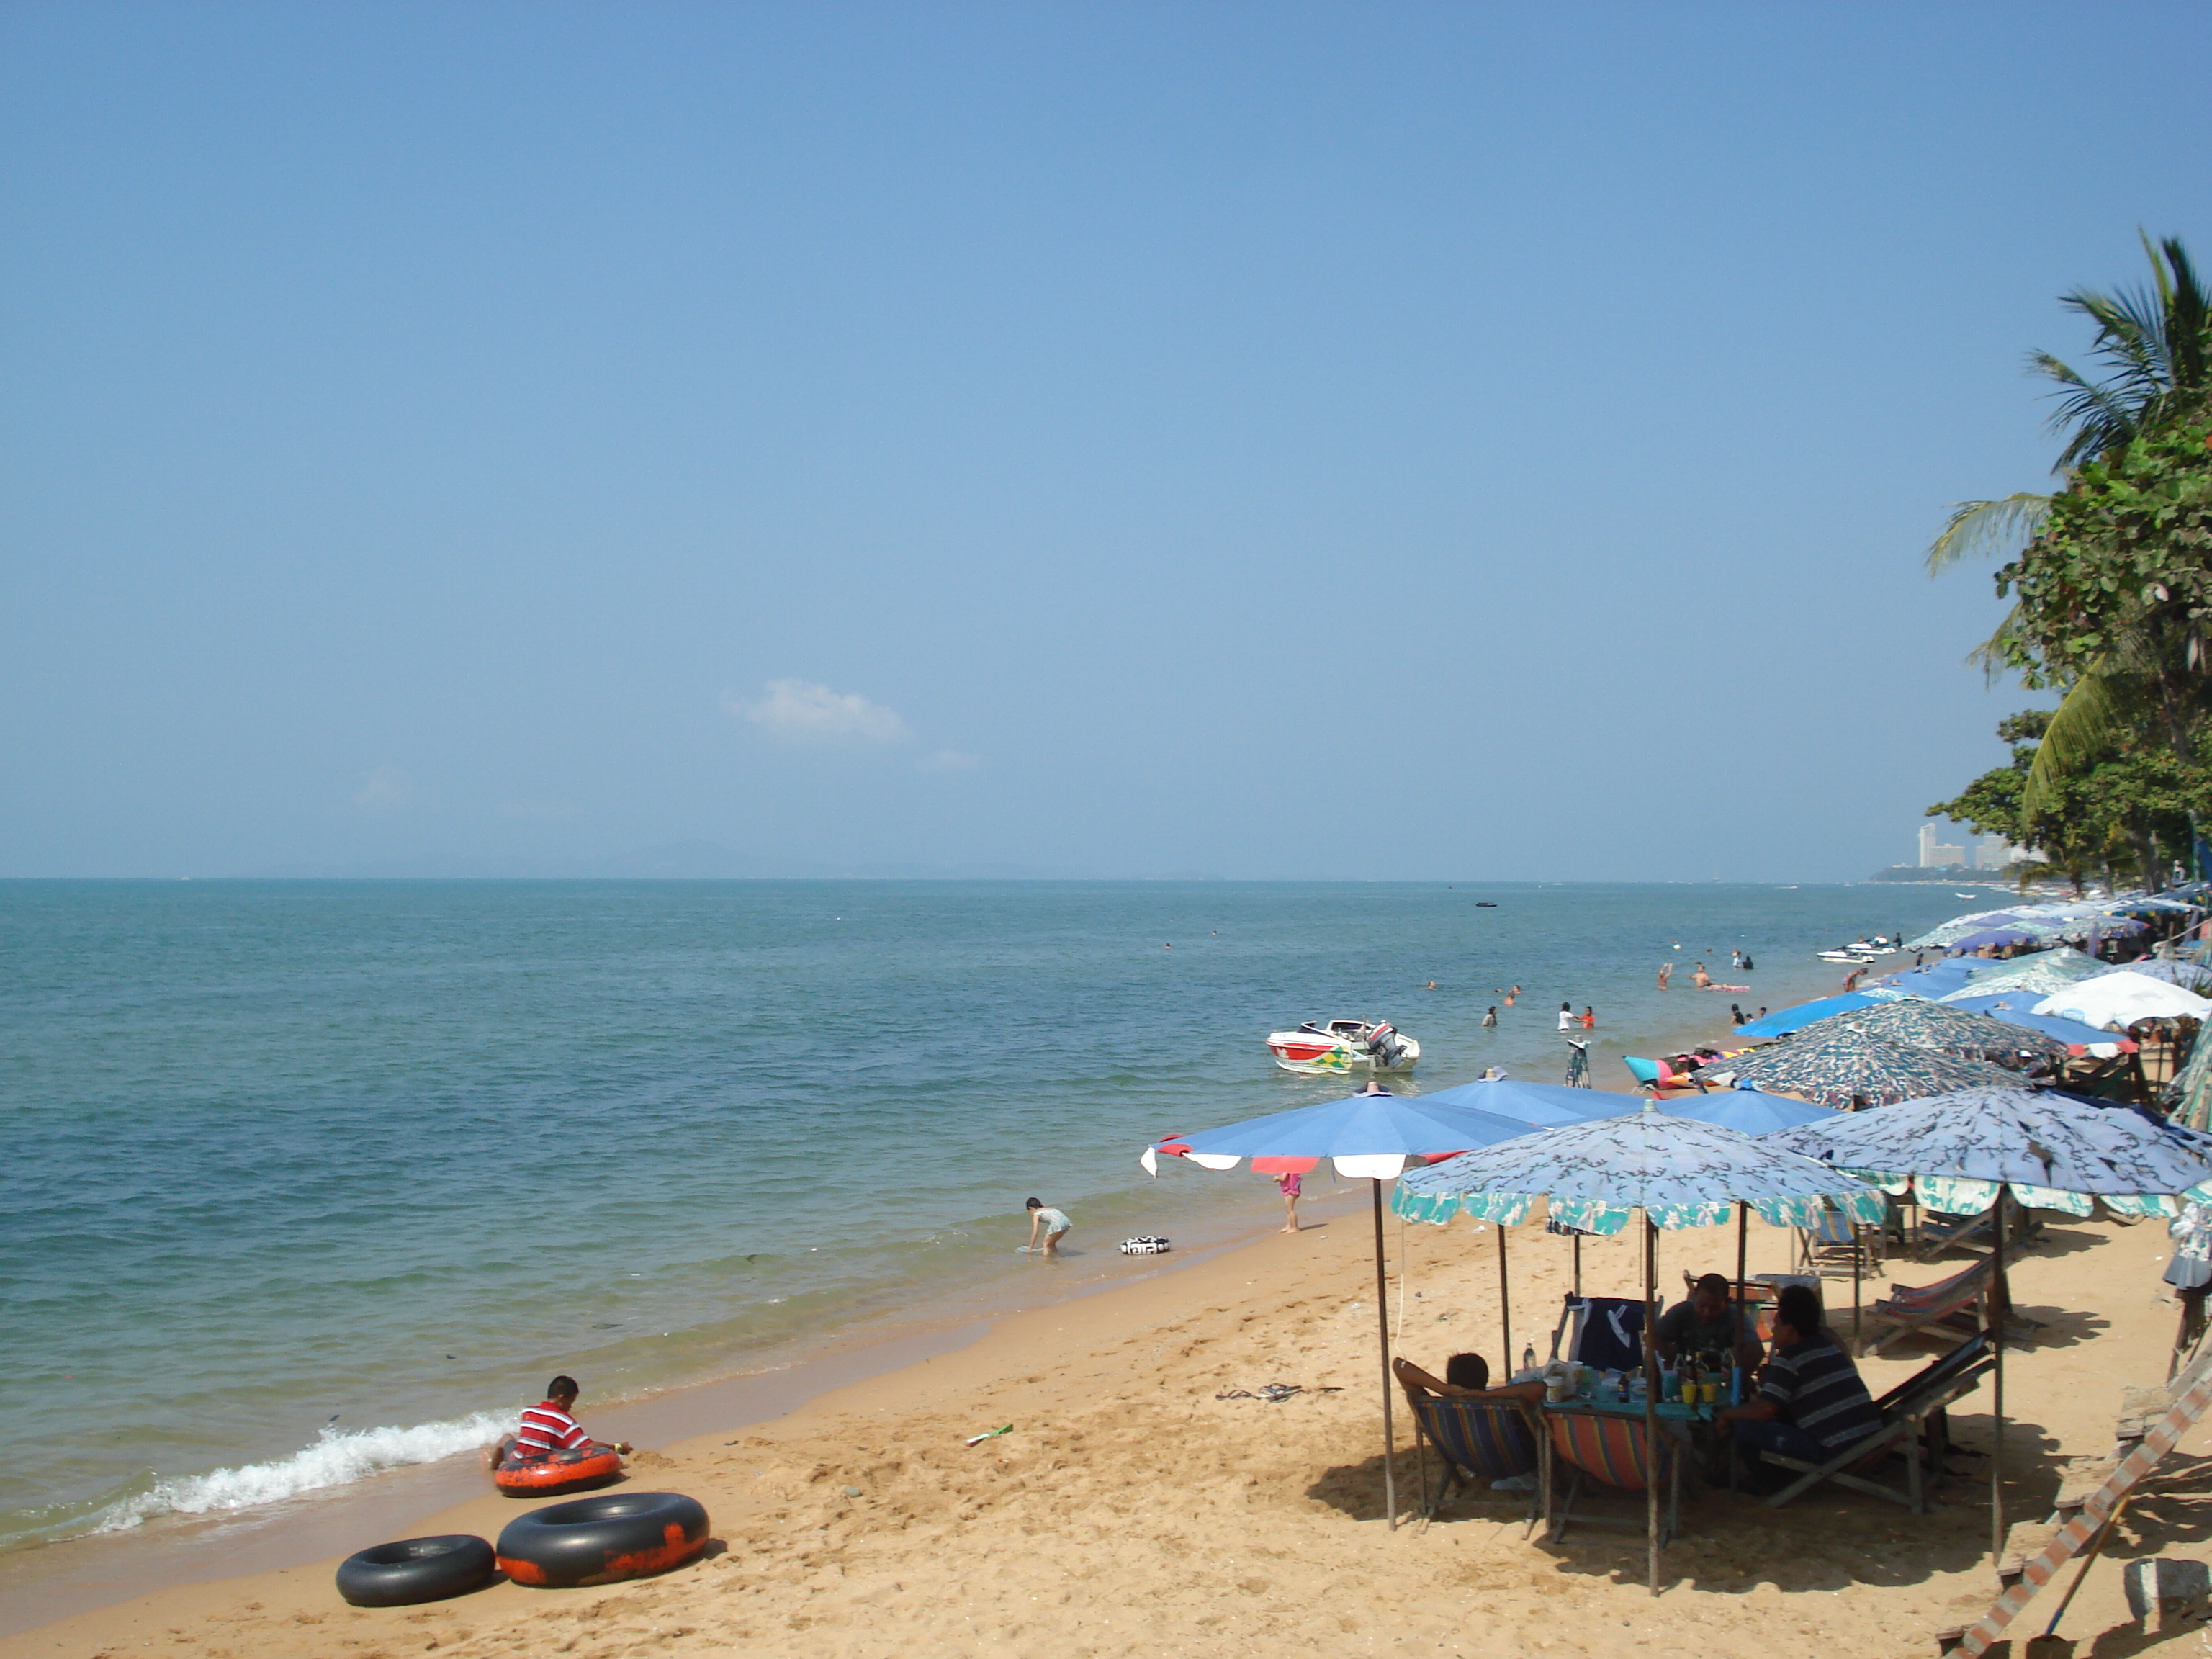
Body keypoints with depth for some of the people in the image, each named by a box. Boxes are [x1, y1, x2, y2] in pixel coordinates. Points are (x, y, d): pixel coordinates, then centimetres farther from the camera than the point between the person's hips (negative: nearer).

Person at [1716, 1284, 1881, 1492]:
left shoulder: (1789, 1358, -12)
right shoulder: (1829, 1345, 15)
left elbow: (1763, 1410, -17)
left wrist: (1726, 1415, 0)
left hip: (1833, 1452, -10)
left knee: (1744, 1428, -9)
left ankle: (1767, 1489, 14)